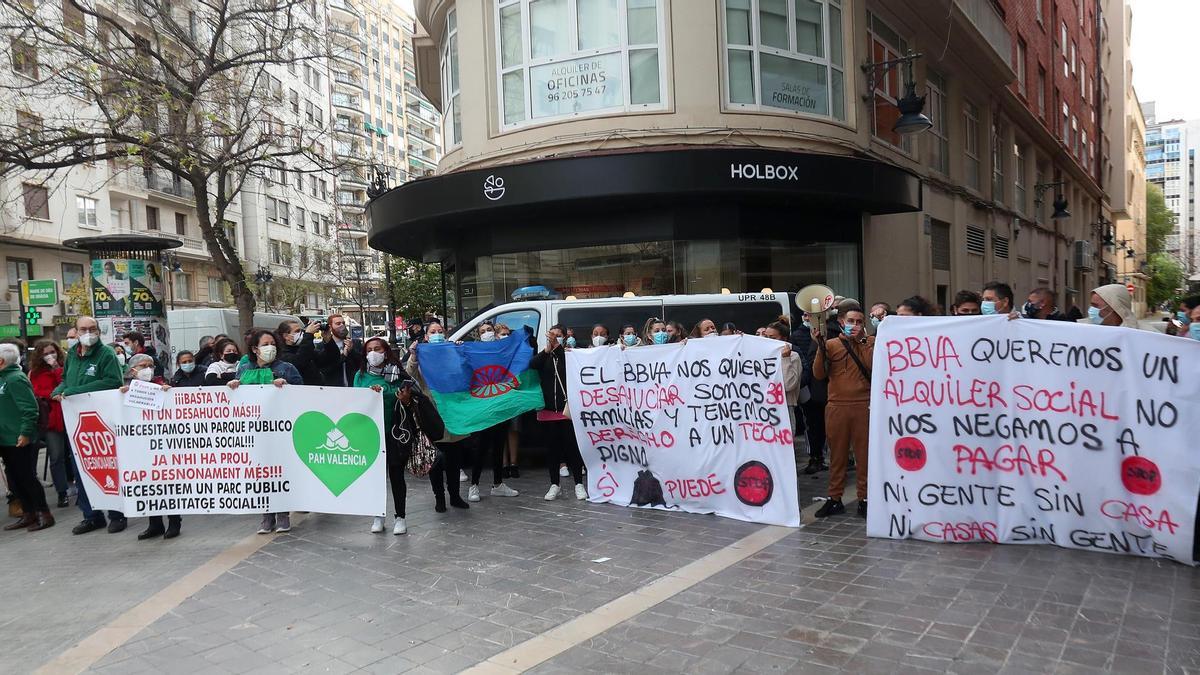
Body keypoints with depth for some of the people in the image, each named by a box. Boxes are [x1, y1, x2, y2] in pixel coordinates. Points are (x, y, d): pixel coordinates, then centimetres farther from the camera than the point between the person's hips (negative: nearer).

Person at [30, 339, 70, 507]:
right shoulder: (35, 373, 7)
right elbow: (37, 394, -1)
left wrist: (58, 370, -11)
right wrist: (54, 394, -14)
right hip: (51, 419, 1)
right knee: (56, 457, 1)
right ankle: (62, 492, 8)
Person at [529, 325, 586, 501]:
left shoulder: (567, 354, 4)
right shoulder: (543, 356, 11)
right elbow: (532, 364, -9)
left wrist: (556, 346, -24)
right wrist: (547, 349, -22)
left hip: (566, 408, -3)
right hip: (547, 408, 3)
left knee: (572, 445, 0)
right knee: (552, 446, 8)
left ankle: (579, 484, 9)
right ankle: (554, 485, 17)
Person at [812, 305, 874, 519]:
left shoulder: (870, 342, 7)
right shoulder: (831, 344, 6)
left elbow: (873, 367, -7)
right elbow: (819, 373, -4)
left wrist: (863, 340, -9)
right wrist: (820, 346, -14)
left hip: (864, 406, -1)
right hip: (837, 407, 1)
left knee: (864, 453, 4)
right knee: (837, 454, 8)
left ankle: (864, 499, 14)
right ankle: (834, 498, 16)